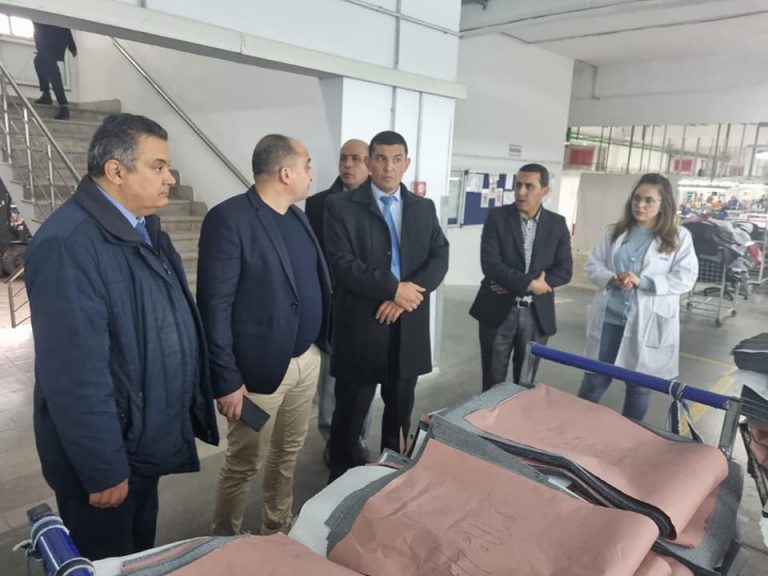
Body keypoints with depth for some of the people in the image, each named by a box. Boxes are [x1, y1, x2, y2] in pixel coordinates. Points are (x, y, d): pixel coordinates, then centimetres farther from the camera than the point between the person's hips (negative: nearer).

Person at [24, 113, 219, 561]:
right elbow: (77, 374, -27)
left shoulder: (145, 228, 4)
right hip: (107, 452, -8)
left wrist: (194, 404, 12)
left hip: (147, 440, 8)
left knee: (142, 554, 27)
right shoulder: (68, 244, -26)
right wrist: (103, 470, -21)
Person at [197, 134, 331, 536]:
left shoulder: (297, 216, 9)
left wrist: (319, 346, 7)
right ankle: (224, 544, 34)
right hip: (262, 367, -7)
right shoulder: (229, 218, -16)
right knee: (244, 464, 10)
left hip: (307, 359, 8)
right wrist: (226, 379, -18)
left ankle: (277, 529, 43)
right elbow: (215, 306, -18)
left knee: (288, 453, 22)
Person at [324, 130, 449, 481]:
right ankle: (343, 478, 29)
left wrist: (407, 295, -15)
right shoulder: (341, 206, -3)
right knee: (351, 411, 9)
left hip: (409, 326, 4)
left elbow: (440, 258, 1)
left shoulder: (424, 208, 10)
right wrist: (394, 288, -18)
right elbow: (342, 263, -13)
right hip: (361, 326, -4)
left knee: (400, 409, 18)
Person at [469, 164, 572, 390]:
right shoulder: (497, 217, -4)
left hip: (537, 315, 2)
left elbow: (564, 270, -3)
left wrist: (514, 285, -13)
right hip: (498, 312, -1)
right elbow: (490, 263, -13)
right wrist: (529, 284, -19)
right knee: (493, 383, 9)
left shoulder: (557, 224, 3)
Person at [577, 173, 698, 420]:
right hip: (609, 317, 2)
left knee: (640, 386, 13)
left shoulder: (679, 237, -2)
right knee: (594, 380, 11)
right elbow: (592, 264, 6)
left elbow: (685, 278, -9)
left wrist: (643, 281, -21)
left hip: (648, 323, -2)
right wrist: (612, 278, -15)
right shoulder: (615, 232, 7)